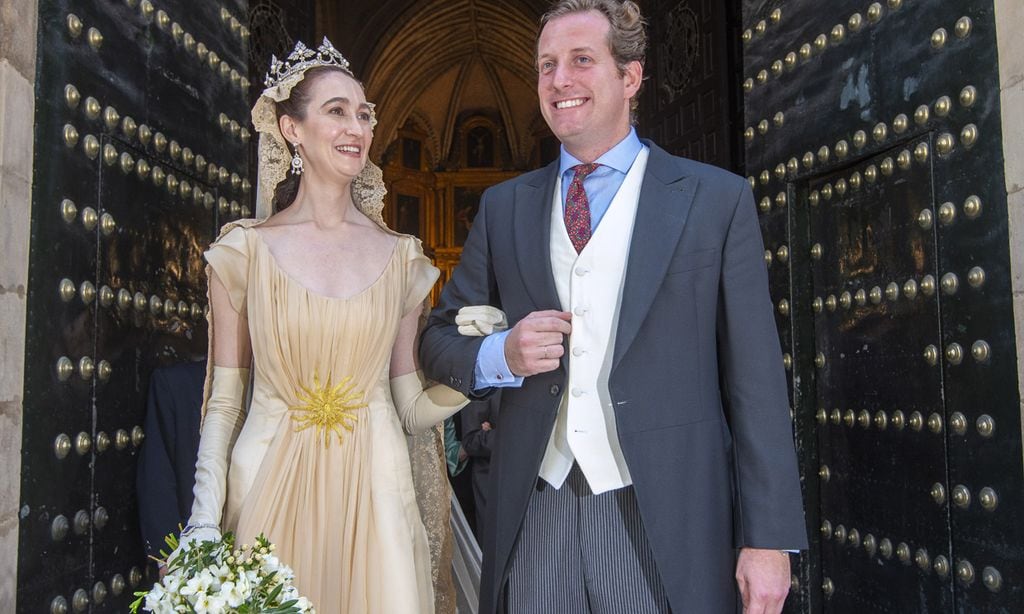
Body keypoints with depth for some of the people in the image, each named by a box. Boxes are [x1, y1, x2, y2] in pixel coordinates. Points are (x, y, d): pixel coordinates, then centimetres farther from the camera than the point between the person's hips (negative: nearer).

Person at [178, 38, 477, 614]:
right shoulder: (245, 250, 1)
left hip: (372, 494, 1)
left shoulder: (400, 257, 4)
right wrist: (205, 522, -7)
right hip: (269, 490, -1)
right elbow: (224, 400, 3)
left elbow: (413, 407, 6)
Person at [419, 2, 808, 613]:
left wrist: (768, 538, -6)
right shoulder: (503, 207, 8)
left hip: (664, 525, -2)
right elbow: (439, 338, 13)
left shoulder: (718, 199, -1)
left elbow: (755, 377, -3)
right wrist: (501, 354, -9)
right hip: (533, 519, 3)